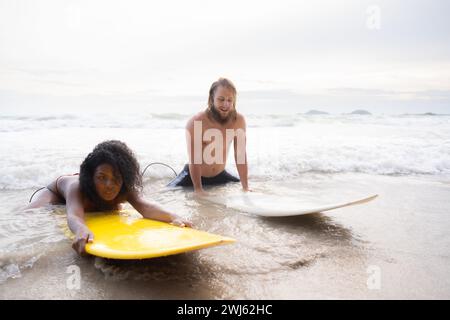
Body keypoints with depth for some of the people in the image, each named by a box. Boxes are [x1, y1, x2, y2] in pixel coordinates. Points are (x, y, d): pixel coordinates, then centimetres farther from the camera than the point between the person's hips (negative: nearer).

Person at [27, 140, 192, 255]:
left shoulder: (124, 189, -39)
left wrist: (173, 218, -73)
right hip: (58, 191, -3)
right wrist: (83, 231, -90)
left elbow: (144, 206, -55)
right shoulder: (77, 187, -49)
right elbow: (74, 216, -66)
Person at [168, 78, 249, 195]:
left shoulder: (238, 120, -14)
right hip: (192, 176, -3)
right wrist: (198, 189, -23)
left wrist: (245, 188, -13)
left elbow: (240, 156, -11)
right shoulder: (195, 122, -26)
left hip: (219, 175, 4)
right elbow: (194, 160, -23)